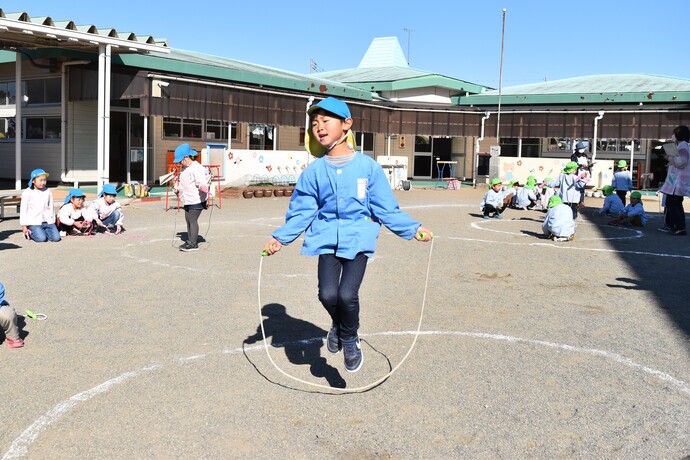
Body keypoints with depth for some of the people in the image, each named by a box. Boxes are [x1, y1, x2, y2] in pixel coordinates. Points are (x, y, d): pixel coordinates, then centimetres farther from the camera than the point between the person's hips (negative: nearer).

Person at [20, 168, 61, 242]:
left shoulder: (47, 192, 8)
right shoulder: (27, 193, -3)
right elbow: (23, 209, 0)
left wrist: (52, 221, 16)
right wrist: (24, 226, -1)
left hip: (47, 221, 4)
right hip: (34, 222, -4)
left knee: (56, 237, -13)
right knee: (41, 238, -21)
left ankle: (43, 231, 14)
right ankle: (30, 233, 10)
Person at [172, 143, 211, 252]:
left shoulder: (197, 168, -17)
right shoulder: (184, 168, 15)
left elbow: (201, 181, -29)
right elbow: (181, 181, 32)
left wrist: (204, 187, -48)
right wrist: (177, 188, 20)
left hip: (196, 200, -10)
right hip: (188, 200, 10)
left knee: (192, 220, -7)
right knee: (188, 220, 12)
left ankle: (193, 244, -2)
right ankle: (189, 241, 21)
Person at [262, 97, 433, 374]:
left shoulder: (367, 167, 0)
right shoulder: (314, 171, 4)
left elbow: (386, 208, 4)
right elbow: (301, 212, 6)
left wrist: (412, 229, -2)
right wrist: (280, 238, -5)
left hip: (358, 239, -2)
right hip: (328, 239, 2)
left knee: (347, 295, -17)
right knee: (328, 294, -15)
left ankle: (349, 339, 16)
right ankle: (337, 325, 22)